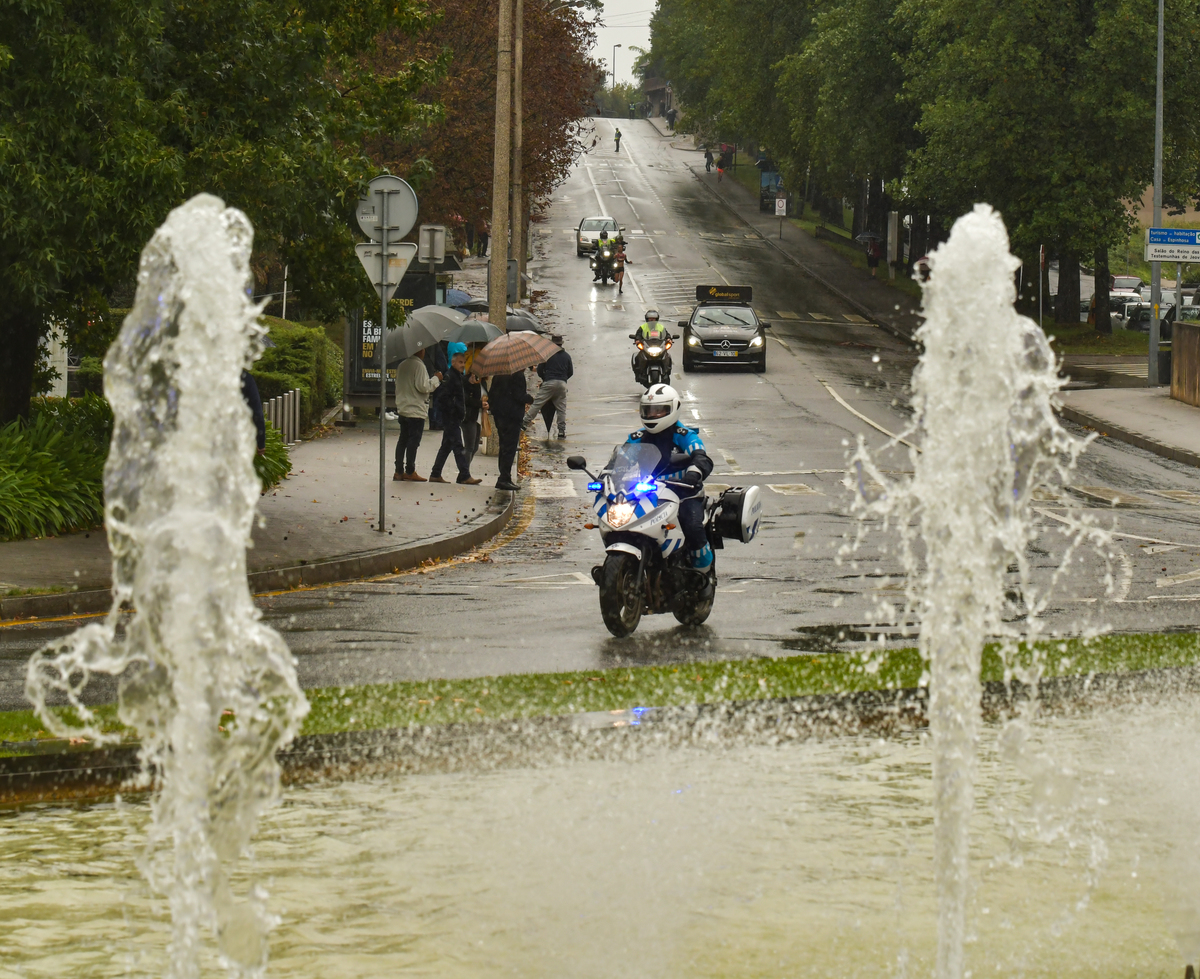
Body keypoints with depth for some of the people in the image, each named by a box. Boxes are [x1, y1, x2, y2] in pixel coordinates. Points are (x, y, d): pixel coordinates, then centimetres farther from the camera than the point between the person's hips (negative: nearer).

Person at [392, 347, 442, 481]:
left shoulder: (402, 365, 12)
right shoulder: (419, 365, -14)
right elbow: (423, 387, -19)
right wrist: (436, 379, -6)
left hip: (402, 408, 8)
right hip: (416, 410, -8)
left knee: (403, 440, 11)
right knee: (413, 441, -3)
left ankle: (399, 471, 12)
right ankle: (410, 471, -2)